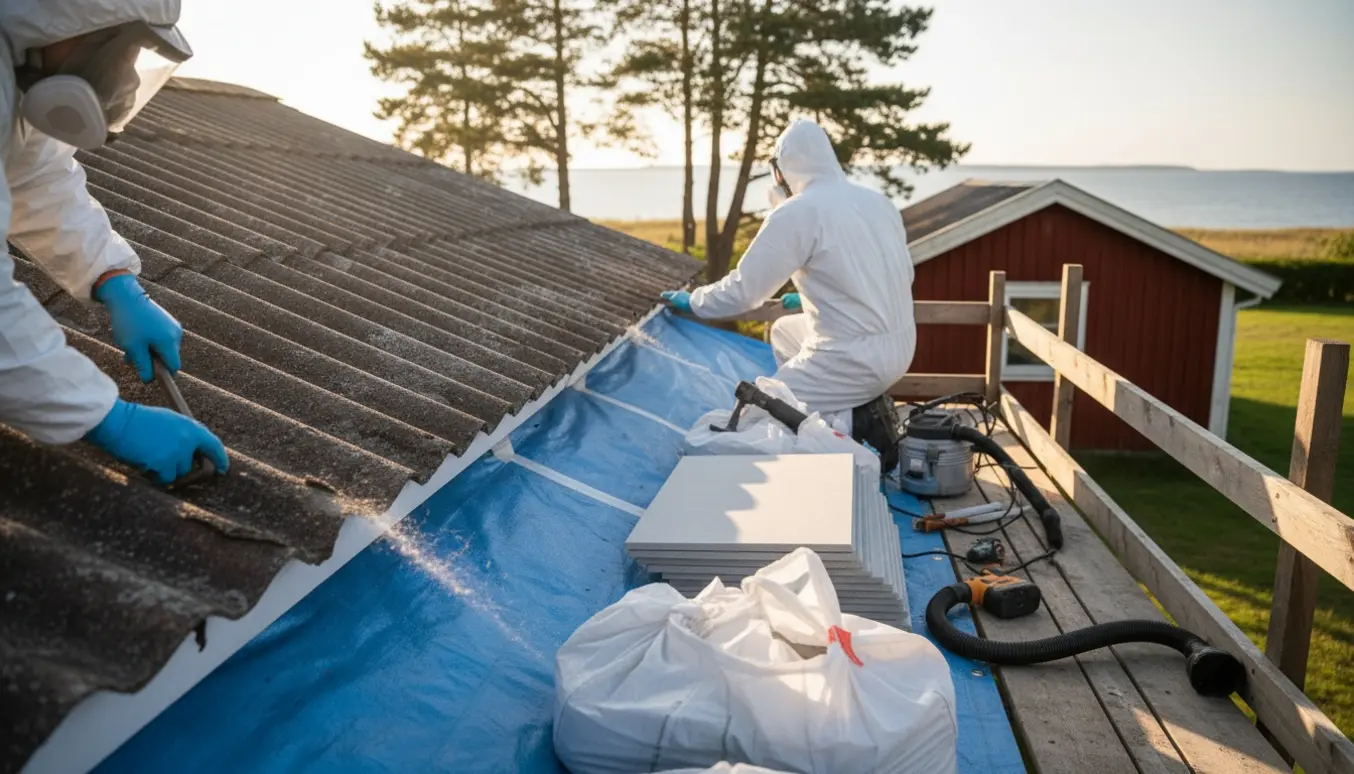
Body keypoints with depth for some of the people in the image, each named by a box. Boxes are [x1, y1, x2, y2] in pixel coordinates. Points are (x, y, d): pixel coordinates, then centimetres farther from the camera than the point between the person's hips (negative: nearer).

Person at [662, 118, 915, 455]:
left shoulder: (796, 213, -13)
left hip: (856, 358, -8)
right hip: (900, 346, 8)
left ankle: (857, 422, -6)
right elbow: (901, 275, 16)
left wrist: (692, 300, 9)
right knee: (784, 332, 28)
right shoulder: (878, 201, 8)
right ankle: (859, 405, 19)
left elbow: (743, 291, -11)